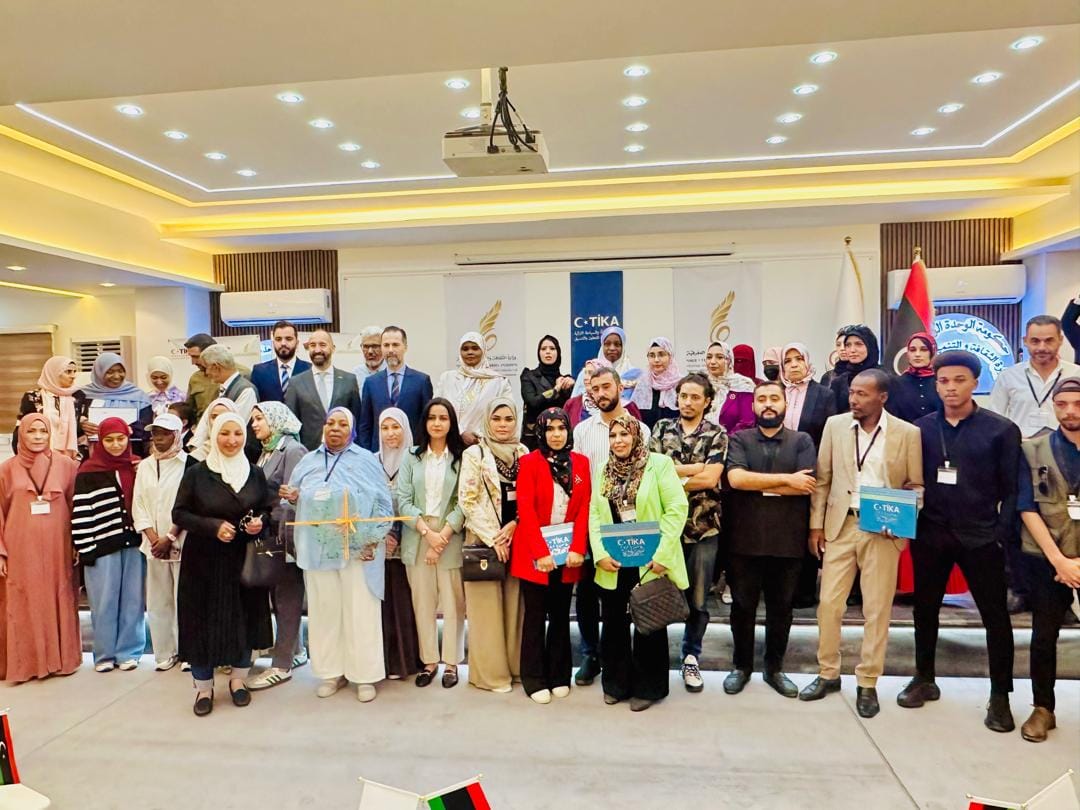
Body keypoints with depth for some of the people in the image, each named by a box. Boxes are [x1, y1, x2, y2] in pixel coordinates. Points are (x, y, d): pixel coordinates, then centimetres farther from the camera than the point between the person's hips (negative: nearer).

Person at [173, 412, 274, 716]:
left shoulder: (255, 473, 3)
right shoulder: (196, 473, -4)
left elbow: (267, 509, 10)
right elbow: (179, 513, -4)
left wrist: (260, 522, -11)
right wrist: (213, 526, -18)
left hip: (244, 559, 2)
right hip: (204, 560, -2)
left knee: (243, 619, 7)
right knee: (203, 621, 2)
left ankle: (238, 680, 27)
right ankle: (203, 687, 19)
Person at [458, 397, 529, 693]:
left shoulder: (525, 454, 8)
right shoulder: (474, 454, -2)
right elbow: (467, 500, -8)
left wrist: (513, 526, -8)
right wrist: (493, 538, -11)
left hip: (518, 540, 3)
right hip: (484, 540, -3)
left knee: (516, 603, 8)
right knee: (487, 604, 1)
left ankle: (516, 665, 21)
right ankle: (491, 671, 13)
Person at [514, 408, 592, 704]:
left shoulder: (580, 462, 5)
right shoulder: (529, 463, -6)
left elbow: (585, 508, 0)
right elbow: (525, 510, -11)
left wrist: (577, 548, -11)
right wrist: (541, 552, -19)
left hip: (568, 553, 3)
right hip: (535, 553, -3)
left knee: (561, 615, 13)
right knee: (535, 616, 6)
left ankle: (559, 676, 25)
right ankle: (534, 679, 19)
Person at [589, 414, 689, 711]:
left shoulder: (659, 464, -8)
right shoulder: (604, 470, 8)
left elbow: (677, 508, -12)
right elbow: (594, 513, 4)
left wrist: (662, 554, -17)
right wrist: (600, 553, -8)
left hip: (649, 562, -4)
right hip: (613, 564, 5)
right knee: (613, 623, 15)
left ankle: (646, 687, 27)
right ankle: (616, 683, 33)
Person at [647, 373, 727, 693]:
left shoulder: (717, 435, 0)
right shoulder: (662, 429, 6)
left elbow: (710, 479, -12)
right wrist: (695, 468, -12)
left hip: (703, 528, -1)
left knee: (698, 601, 9)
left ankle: (691, 657, 28)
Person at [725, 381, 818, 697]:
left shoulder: (802, 441, 3)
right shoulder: (739, 440, 3)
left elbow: (807, 486, -12)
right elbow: (735, 478, -15)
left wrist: (756, 483, -12)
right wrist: (785, 479, -14)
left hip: (788, 541, 1)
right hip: (745, 540, 0)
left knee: (781, 607, 13)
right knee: (743, 606, 10)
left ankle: (774, 668, 31)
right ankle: (741, 665, 29)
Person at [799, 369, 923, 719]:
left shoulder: (908, 433, -3)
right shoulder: (835, 425, 2)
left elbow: (916, 485, 3)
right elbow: (822, 479, 5)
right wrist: (816, 525, 2)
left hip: (883, 530, -1)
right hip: (840, 526, 2)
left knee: (877, 609, 6)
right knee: (829, 603, 5)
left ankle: (868, 683, 21)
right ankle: (828, 674, 23)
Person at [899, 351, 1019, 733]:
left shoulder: (1001, 429, -3)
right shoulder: (921, 428, 3)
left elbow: (1011, 488, -4)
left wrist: (1002, 534, -11)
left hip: (980, 537, -2)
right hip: (930, 534, 3)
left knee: (995, 615, 5)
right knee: (925, 608, 13)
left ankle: (1000, 697, 21)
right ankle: (924, 679, 30)